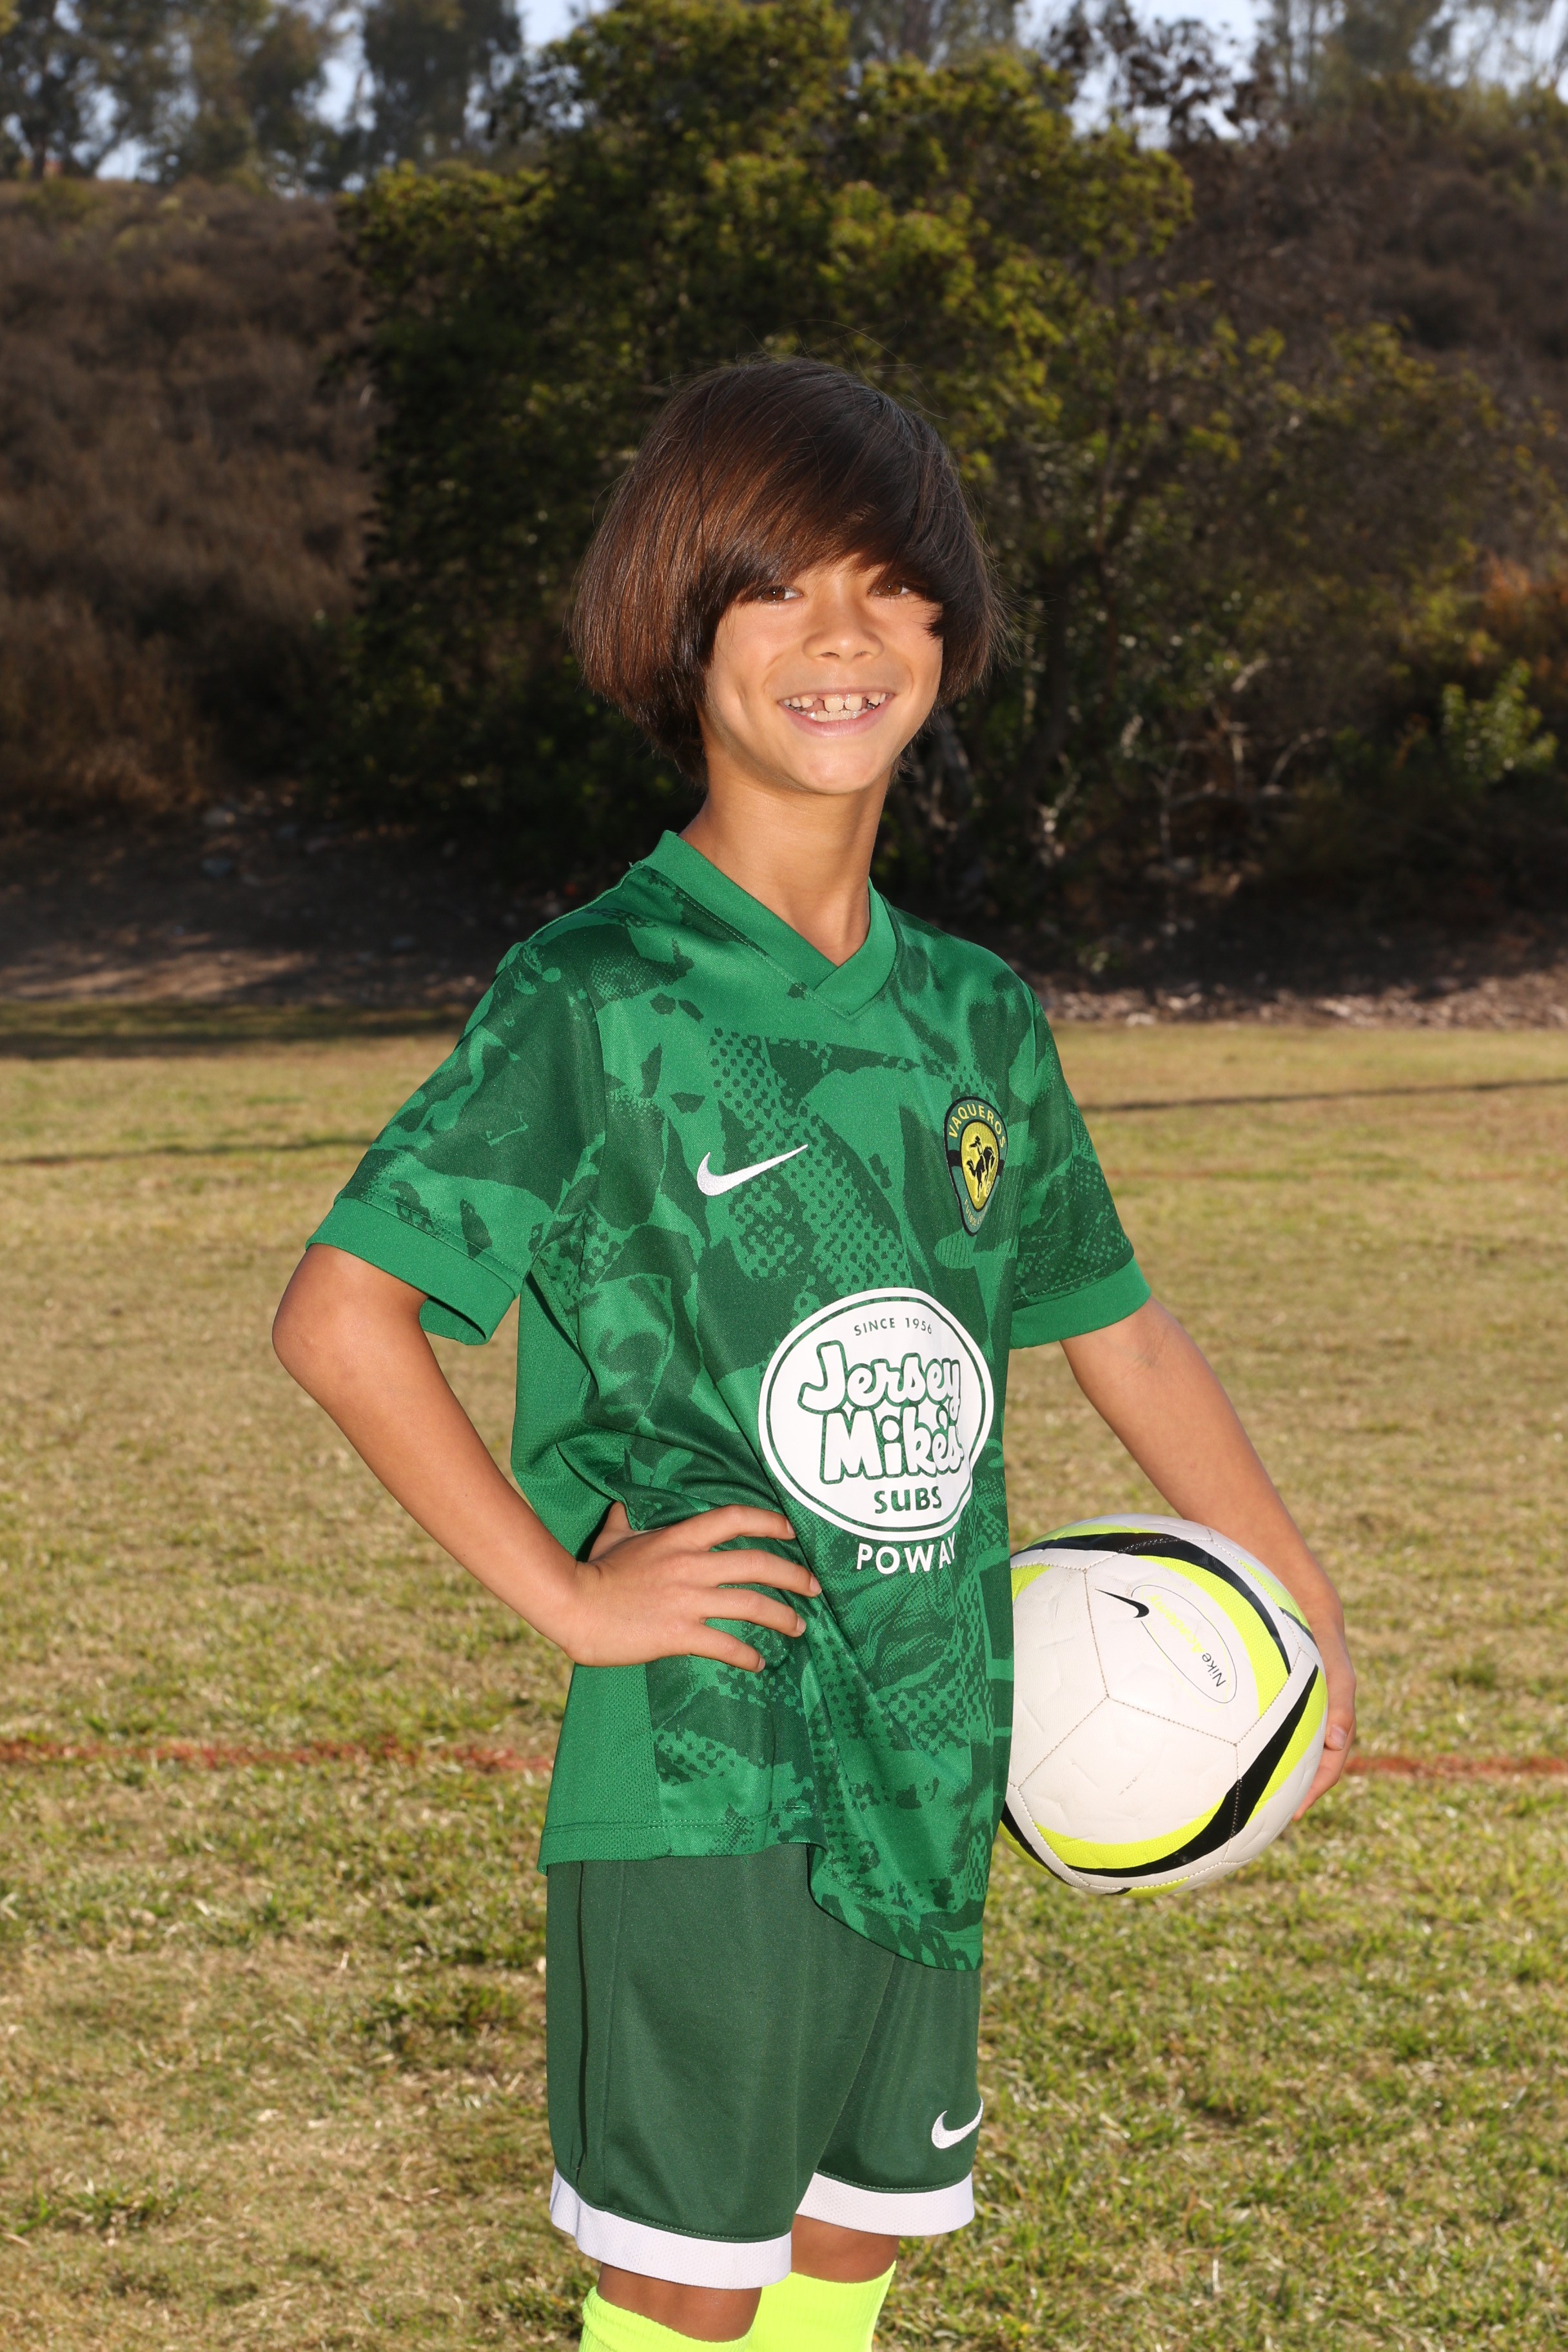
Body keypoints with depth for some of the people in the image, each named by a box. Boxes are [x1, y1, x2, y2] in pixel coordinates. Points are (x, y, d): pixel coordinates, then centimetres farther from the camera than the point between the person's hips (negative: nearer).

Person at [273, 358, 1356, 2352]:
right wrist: (568, 1592, -17)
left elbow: (1109, 1318, 19)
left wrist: (1298, 1600, 20)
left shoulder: (975, 1019, 8)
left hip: (931, 1765, 6)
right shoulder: (597, 1002, -12)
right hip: (703, 1764, -6)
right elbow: (341, 1316, -17)